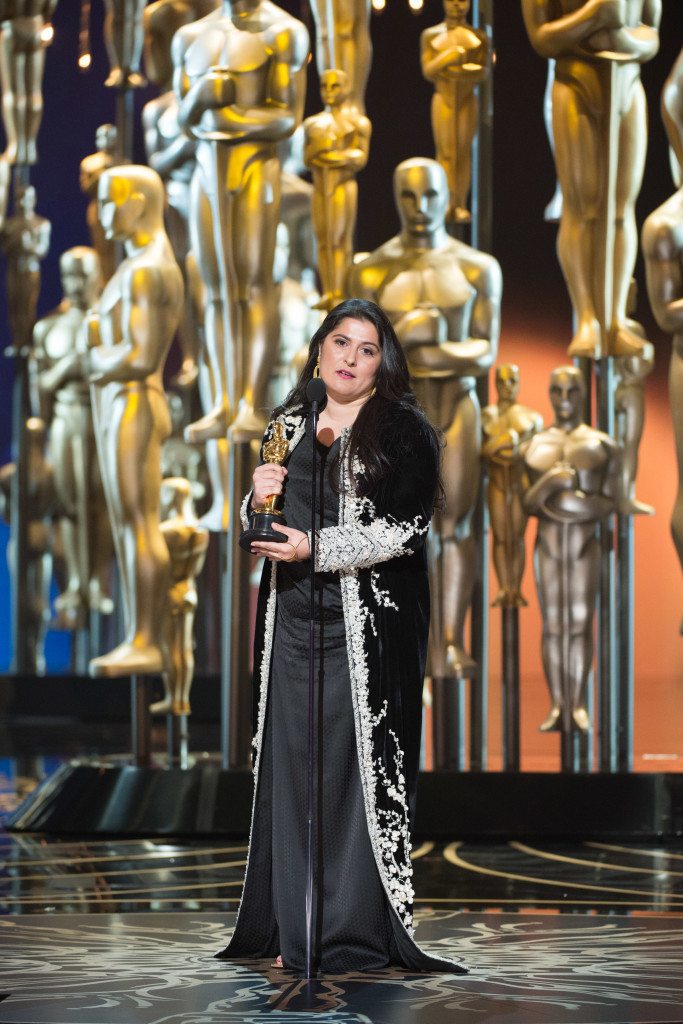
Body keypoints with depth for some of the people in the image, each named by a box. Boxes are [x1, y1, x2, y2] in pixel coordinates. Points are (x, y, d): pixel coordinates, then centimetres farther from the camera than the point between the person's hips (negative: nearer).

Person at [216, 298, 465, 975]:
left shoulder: (401, 429, -2)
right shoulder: (289, 423, 14)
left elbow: (408, 527, -11)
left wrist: (316, 549, -16)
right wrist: (260, 498, -2)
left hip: (367, 624, -5)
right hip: (291, 616, 5)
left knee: (357, 765, -6)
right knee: (291, 765, 2)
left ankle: (358, 930, -2)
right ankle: (295, 929, 7)